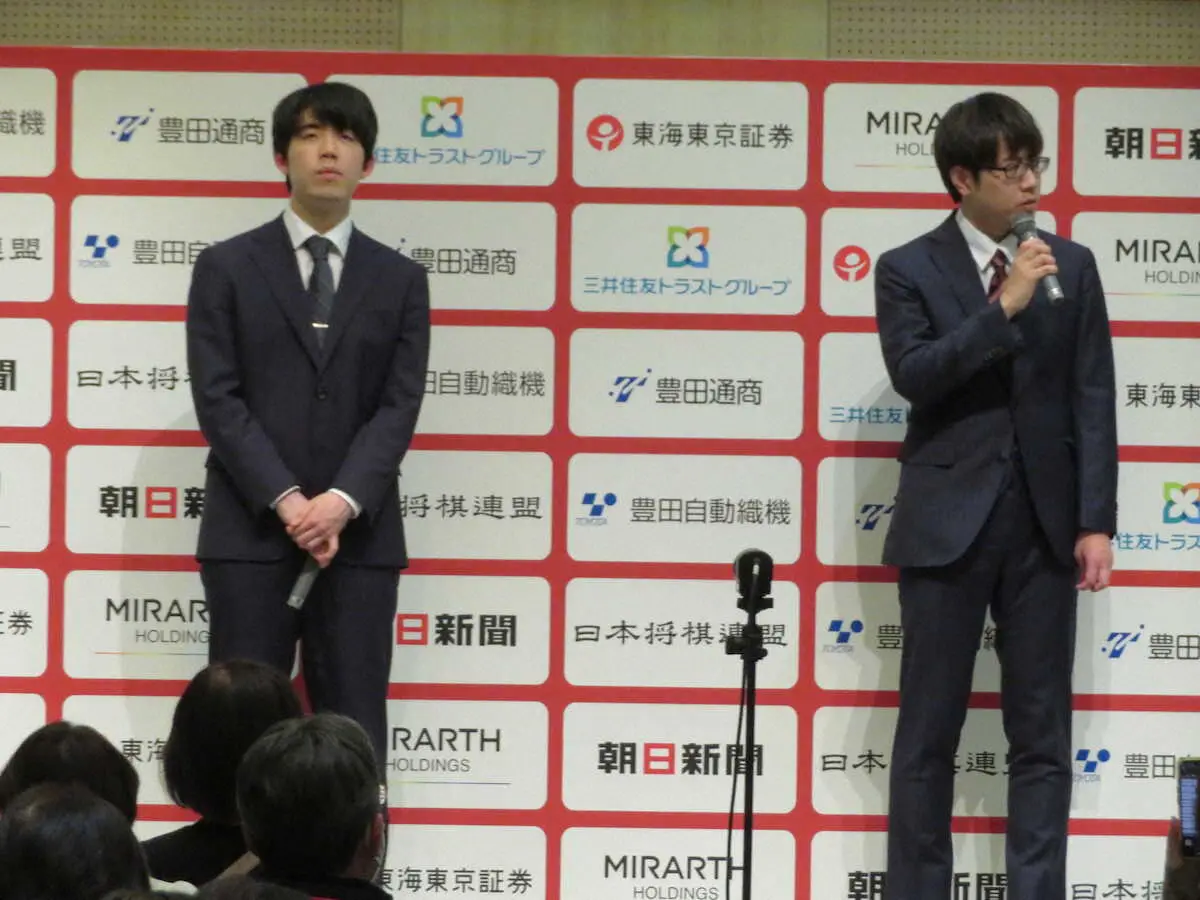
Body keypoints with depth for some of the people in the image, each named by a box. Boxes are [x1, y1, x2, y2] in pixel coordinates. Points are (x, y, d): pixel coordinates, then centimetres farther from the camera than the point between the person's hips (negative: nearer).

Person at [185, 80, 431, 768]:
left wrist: (343, 501, -14)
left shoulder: (400, 279, 11)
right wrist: (285, 502, -14)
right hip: (250, 530, -1)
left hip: (360, 534, 2)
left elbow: (401, 405, 1)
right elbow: (218, 398, -3)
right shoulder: (227, 267, 6)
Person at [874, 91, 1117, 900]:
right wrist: (1004, 307, -19)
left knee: (1042, 735, 3)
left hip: (1044, 525, 2)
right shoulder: (909, 270, 1)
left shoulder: (1073, 266, 7)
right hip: (949, 523, -2)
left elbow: (1094, 400, 4)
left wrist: (1096, 522, -3)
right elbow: (913, 376, -14)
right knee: (929, 735, 3)